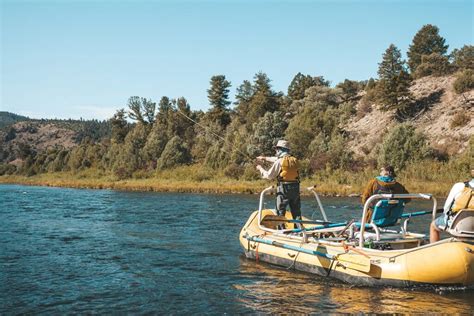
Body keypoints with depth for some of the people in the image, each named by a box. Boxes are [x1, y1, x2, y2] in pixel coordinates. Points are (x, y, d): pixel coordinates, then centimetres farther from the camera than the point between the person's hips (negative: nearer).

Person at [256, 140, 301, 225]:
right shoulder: (294, 160, 10)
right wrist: (265, 158, 39)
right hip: (295, 188, 5)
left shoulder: (279, 162, -10)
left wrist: (260, 169, 14)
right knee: (296, 211, 12)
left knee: (281, 212, 4)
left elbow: (269, 176, -4)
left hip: (283, 189, -5)